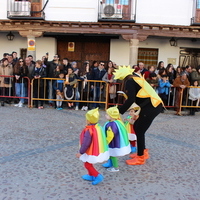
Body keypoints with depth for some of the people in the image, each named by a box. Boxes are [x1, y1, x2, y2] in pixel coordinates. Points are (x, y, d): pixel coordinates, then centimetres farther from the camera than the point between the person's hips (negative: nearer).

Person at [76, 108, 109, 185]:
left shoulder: (89, 130, -29)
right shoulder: (99, 127, -4)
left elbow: (86, 143, -26)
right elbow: (101, 139, 8)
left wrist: (81, 152, -14)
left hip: (91, 152, -9)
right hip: (99, 151, 9)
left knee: (87, 164, 10)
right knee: (89, 163, 26)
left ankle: (98, 176, 7)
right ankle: (91, 176, 39)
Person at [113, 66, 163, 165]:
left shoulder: (129, 81, -7)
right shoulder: (136, 78, 19)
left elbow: (131, 99, -17)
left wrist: (120, 111, -12)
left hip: (151, 107, -9)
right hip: (154, 105, 9)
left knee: (139, 130, 2)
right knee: (137, 127, 19)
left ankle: (140, 158, 15)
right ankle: (143, 151, 31)